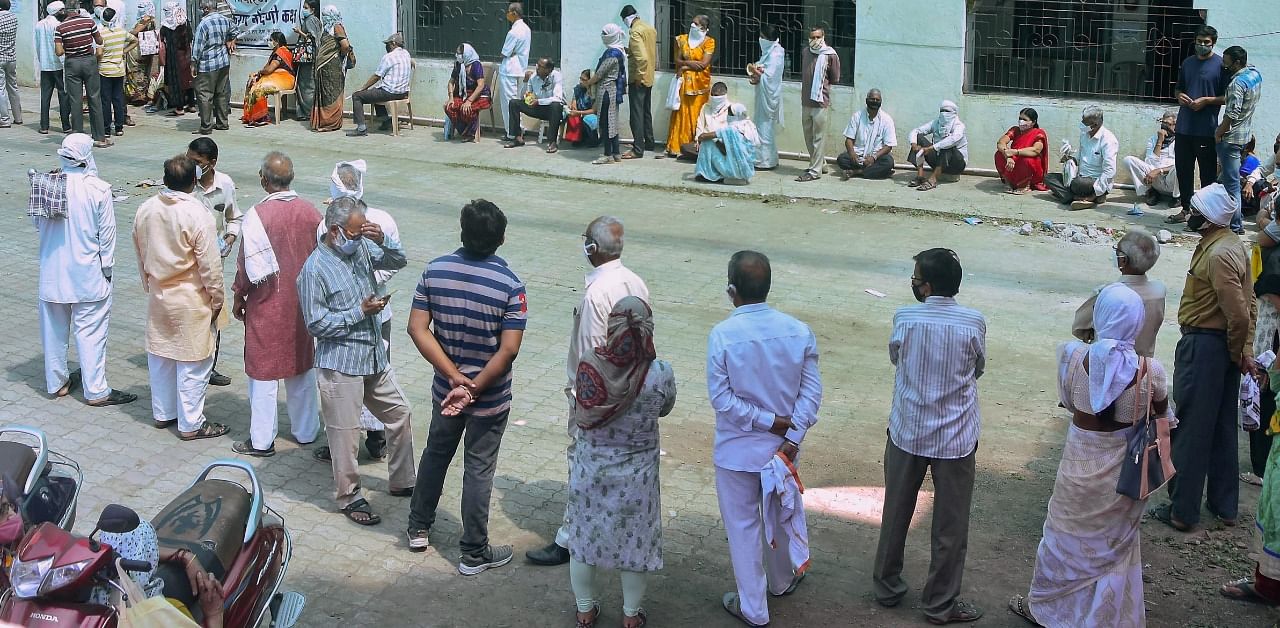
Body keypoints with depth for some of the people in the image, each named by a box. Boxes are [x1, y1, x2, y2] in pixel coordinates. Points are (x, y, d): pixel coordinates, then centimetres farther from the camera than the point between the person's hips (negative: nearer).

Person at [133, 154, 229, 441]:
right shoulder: (197, 215, -21)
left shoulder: (145, 210, -1)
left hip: (158, 297, 6)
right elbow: (210, 266, -17)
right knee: (193, 363, 4)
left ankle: (162, 413, 32)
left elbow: (141, 255, 10)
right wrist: (217, 300, -5)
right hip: (191, 301, -6)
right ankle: (190, 424, 11)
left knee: (160, 358, 19)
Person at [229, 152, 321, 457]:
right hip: (302, 301, 5)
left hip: (267, 305, -5)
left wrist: (239, 297, 0)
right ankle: (306, 431, 27)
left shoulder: (258, 215, -20)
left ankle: (262, 440, 12)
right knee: (302, 366, 17)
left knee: (263, 370, 5)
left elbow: (249, 265, -15)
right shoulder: (310, 212, -5)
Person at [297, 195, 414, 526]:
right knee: (345, 433, 2)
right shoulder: (314, 270, -17)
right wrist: (361, 311, -18)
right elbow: (317, 323, -17)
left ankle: (401, 482, 31)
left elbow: (397, 262, 9)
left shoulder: (361, 248, 3)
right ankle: (349, 496, 19)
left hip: (375, 356, 8)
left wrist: (382, 240, -11)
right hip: (340, 364, -8)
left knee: (400, 414, 16)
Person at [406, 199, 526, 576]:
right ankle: (474, 553, 20)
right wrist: (473, 387, -18)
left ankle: (418, 528, 40)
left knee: (436, 454, 25)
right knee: (478, 470, 8)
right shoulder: (510, 285, -20)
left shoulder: (436, 271, -9)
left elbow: (418, 328, -11)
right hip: (491, 397, -4)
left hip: (445, 389, 4)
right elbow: (508, 349, -23)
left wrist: (454, 377, -13)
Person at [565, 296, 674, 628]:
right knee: (633, 543, 18)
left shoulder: (588, 365, -18)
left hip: (590, 472, 1)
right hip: (636, 476, -1)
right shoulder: (661, 373, -21)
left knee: (584, 538, 20)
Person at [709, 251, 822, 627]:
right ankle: (783, 580, 48)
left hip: (737, 451, -4)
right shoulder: (799, 332, -10)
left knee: (743, 526, 12)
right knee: (780, 513, 26)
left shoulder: (723, 335, -21)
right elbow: (811, 391, -10)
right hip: (783, 445, 4)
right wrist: (791, 436, -11)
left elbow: (721, 398, -19)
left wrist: (769, 422, -13)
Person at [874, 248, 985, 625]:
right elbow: (978, 369, 4)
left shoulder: (905, 319, -13)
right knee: (950, 523, 11)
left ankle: (888, 587, 32)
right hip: (955, 437, -1)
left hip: (907, 432, 1)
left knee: (896, 513, 18)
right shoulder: (974, 323, -13)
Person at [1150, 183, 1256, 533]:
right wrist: (1244, 351, 7)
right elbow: (1247, 304, 9)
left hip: (1203, 346, -10)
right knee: (1222, 428, 18)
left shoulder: (1217, 255, -23)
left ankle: (1182, 510, 9)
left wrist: (1235, 351, -9)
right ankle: (1224, 505, 28)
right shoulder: (1233, 244, 8)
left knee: (1190, 429, 1)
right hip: (1225, 346, 10)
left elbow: (1238, 313, -26)